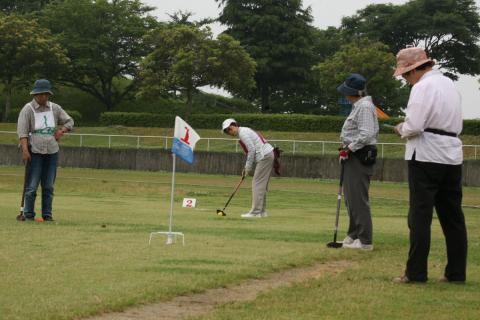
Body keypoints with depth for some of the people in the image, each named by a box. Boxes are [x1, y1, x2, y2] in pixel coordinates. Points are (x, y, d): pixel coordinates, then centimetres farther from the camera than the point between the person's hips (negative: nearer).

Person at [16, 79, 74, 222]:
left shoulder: (55, 108, 9)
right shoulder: (28, 109, -4)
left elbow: (69, 121, 20)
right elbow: (22, 131, -11)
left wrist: (61, 130, -1)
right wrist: (25, 150, -22)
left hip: (52, 151, 4)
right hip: (35, 152, -4)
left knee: (49, 186, 6)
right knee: (31, 185, -6)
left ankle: (47, 214, 10)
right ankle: (28, 214, -1)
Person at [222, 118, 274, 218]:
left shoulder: (243, 133, -12)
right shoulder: (244, 131, 19)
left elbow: (252, 150, -16)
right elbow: (251, 151, 20)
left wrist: (248, 167, -9)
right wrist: (246, 167, 13)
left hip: (264, 156, -10)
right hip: (268, 155, 10)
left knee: (257, 184, -9)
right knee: (262, 185, 13)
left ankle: (256, 212, -11)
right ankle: (261, 211, 17)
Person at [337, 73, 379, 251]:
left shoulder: (365, 107, -16)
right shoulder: (358, 106, 16)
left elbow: (366, 134, -24)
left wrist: (349, 149, -19)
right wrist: (346, 148, 13)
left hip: (360, 156, -11)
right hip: (354, 156, 11)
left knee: (358, 198, -9)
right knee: (351, 197, 16)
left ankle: (365, 240, -7)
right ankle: (354, 235, 24)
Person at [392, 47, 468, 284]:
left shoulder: (423, 87, -11)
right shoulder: (449, 85, 16)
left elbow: (414, 125, -20)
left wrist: (402, 129, 2)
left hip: (427, 157, -8)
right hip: (452, 156, 8)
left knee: (419, 216, -4)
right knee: (452, 217, 9)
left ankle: (416, 272, -4)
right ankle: (456, 272, 11)